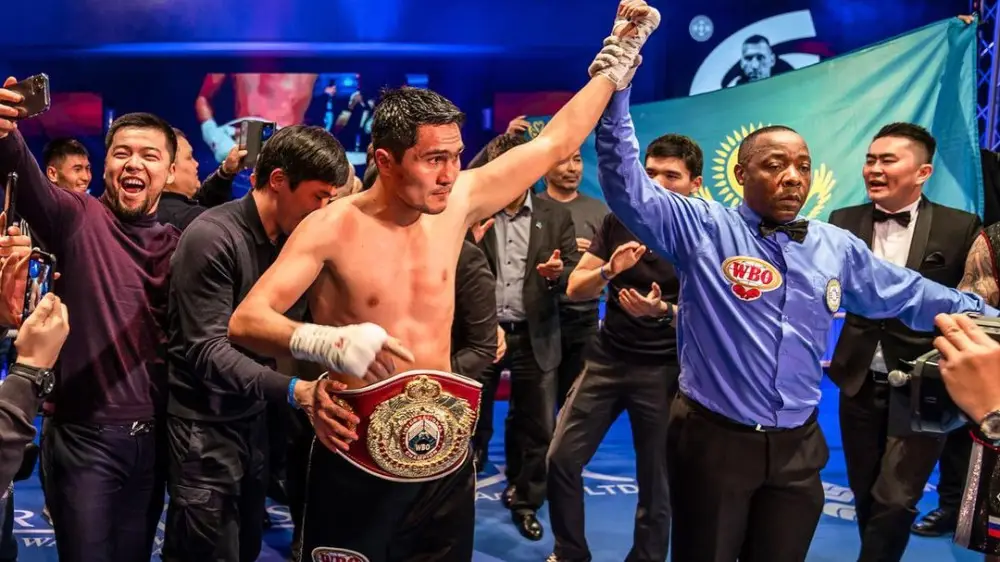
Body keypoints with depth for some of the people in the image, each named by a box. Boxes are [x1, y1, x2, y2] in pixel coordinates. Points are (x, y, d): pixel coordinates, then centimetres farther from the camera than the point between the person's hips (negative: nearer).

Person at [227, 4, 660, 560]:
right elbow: (245, 321, -19)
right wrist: (327, 342, -39)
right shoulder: (331, 227, -14)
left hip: (443, 444, 5)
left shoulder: (457, 204, -2)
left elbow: (554, 143, 6)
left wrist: (618, 59, 6)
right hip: (359, 453, -4)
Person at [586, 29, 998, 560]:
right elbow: (628, 189, -16)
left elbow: (910, 294, 19)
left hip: (797, 447, 5)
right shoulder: (703, 228, -7)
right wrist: (616, 92, -26)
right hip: (713, 437, -4)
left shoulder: (836, 247, 9)